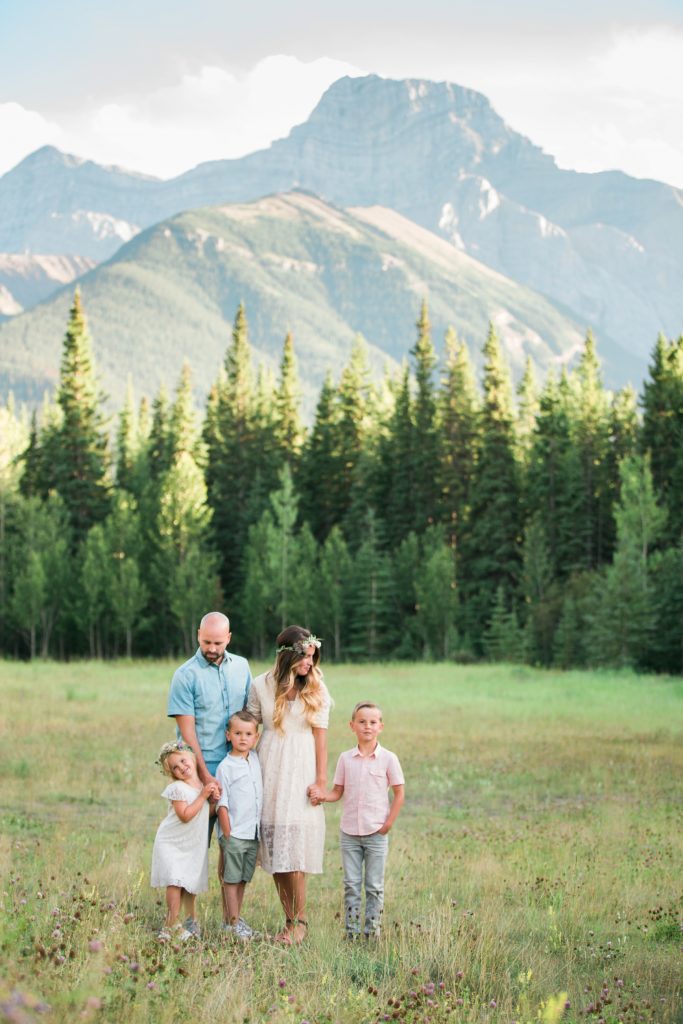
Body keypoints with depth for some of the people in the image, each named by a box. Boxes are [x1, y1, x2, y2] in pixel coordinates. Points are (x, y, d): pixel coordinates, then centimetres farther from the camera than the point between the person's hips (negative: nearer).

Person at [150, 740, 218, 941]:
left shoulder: (205, 783, 3)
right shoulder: (177, 788, -18)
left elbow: (207, 813, 12)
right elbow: (185, 815, -25)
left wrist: (214, 799, -8)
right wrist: (203, 796, -24)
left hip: (194, 844, 6)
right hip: (172, 842, -6)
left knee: (191, 883, 12)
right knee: (175, 881, -15)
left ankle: (191, 919, 27)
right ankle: (172, 925, -13)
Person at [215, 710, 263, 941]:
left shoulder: (255, 759, 9)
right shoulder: (225, 767, -8)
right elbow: (222, 804, -8)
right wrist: (227, 833, -11)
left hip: (253, 833, 6)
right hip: (234, 833, -6)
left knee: (242, 879, 11)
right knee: (231, 879, 1)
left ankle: (234, 918, 19)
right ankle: (233, 922, 6)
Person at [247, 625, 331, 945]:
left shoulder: (316, 689, 0)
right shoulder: (261, 685, 2)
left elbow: (320, 735, -1)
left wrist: (321, 780, -6)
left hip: (301, 768, -2)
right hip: (269, 768, 2)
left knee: (293, 847, -9)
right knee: (274, 851, 2)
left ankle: (299, 921, 2)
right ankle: (289, 920, 10)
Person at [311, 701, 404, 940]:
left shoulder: (388, 759, -4)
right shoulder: (345, 758, 3)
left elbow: (399, 793, 0)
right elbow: (338, 791, 6)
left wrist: (388, 823, -6)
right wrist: (322, 796, -15)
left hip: (376, 833, -2)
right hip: (349, 832, 2)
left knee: (374, 886, 4)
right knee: (351, 885, 6)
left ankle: (372, 932, 10)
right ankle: (351, 932, 11)